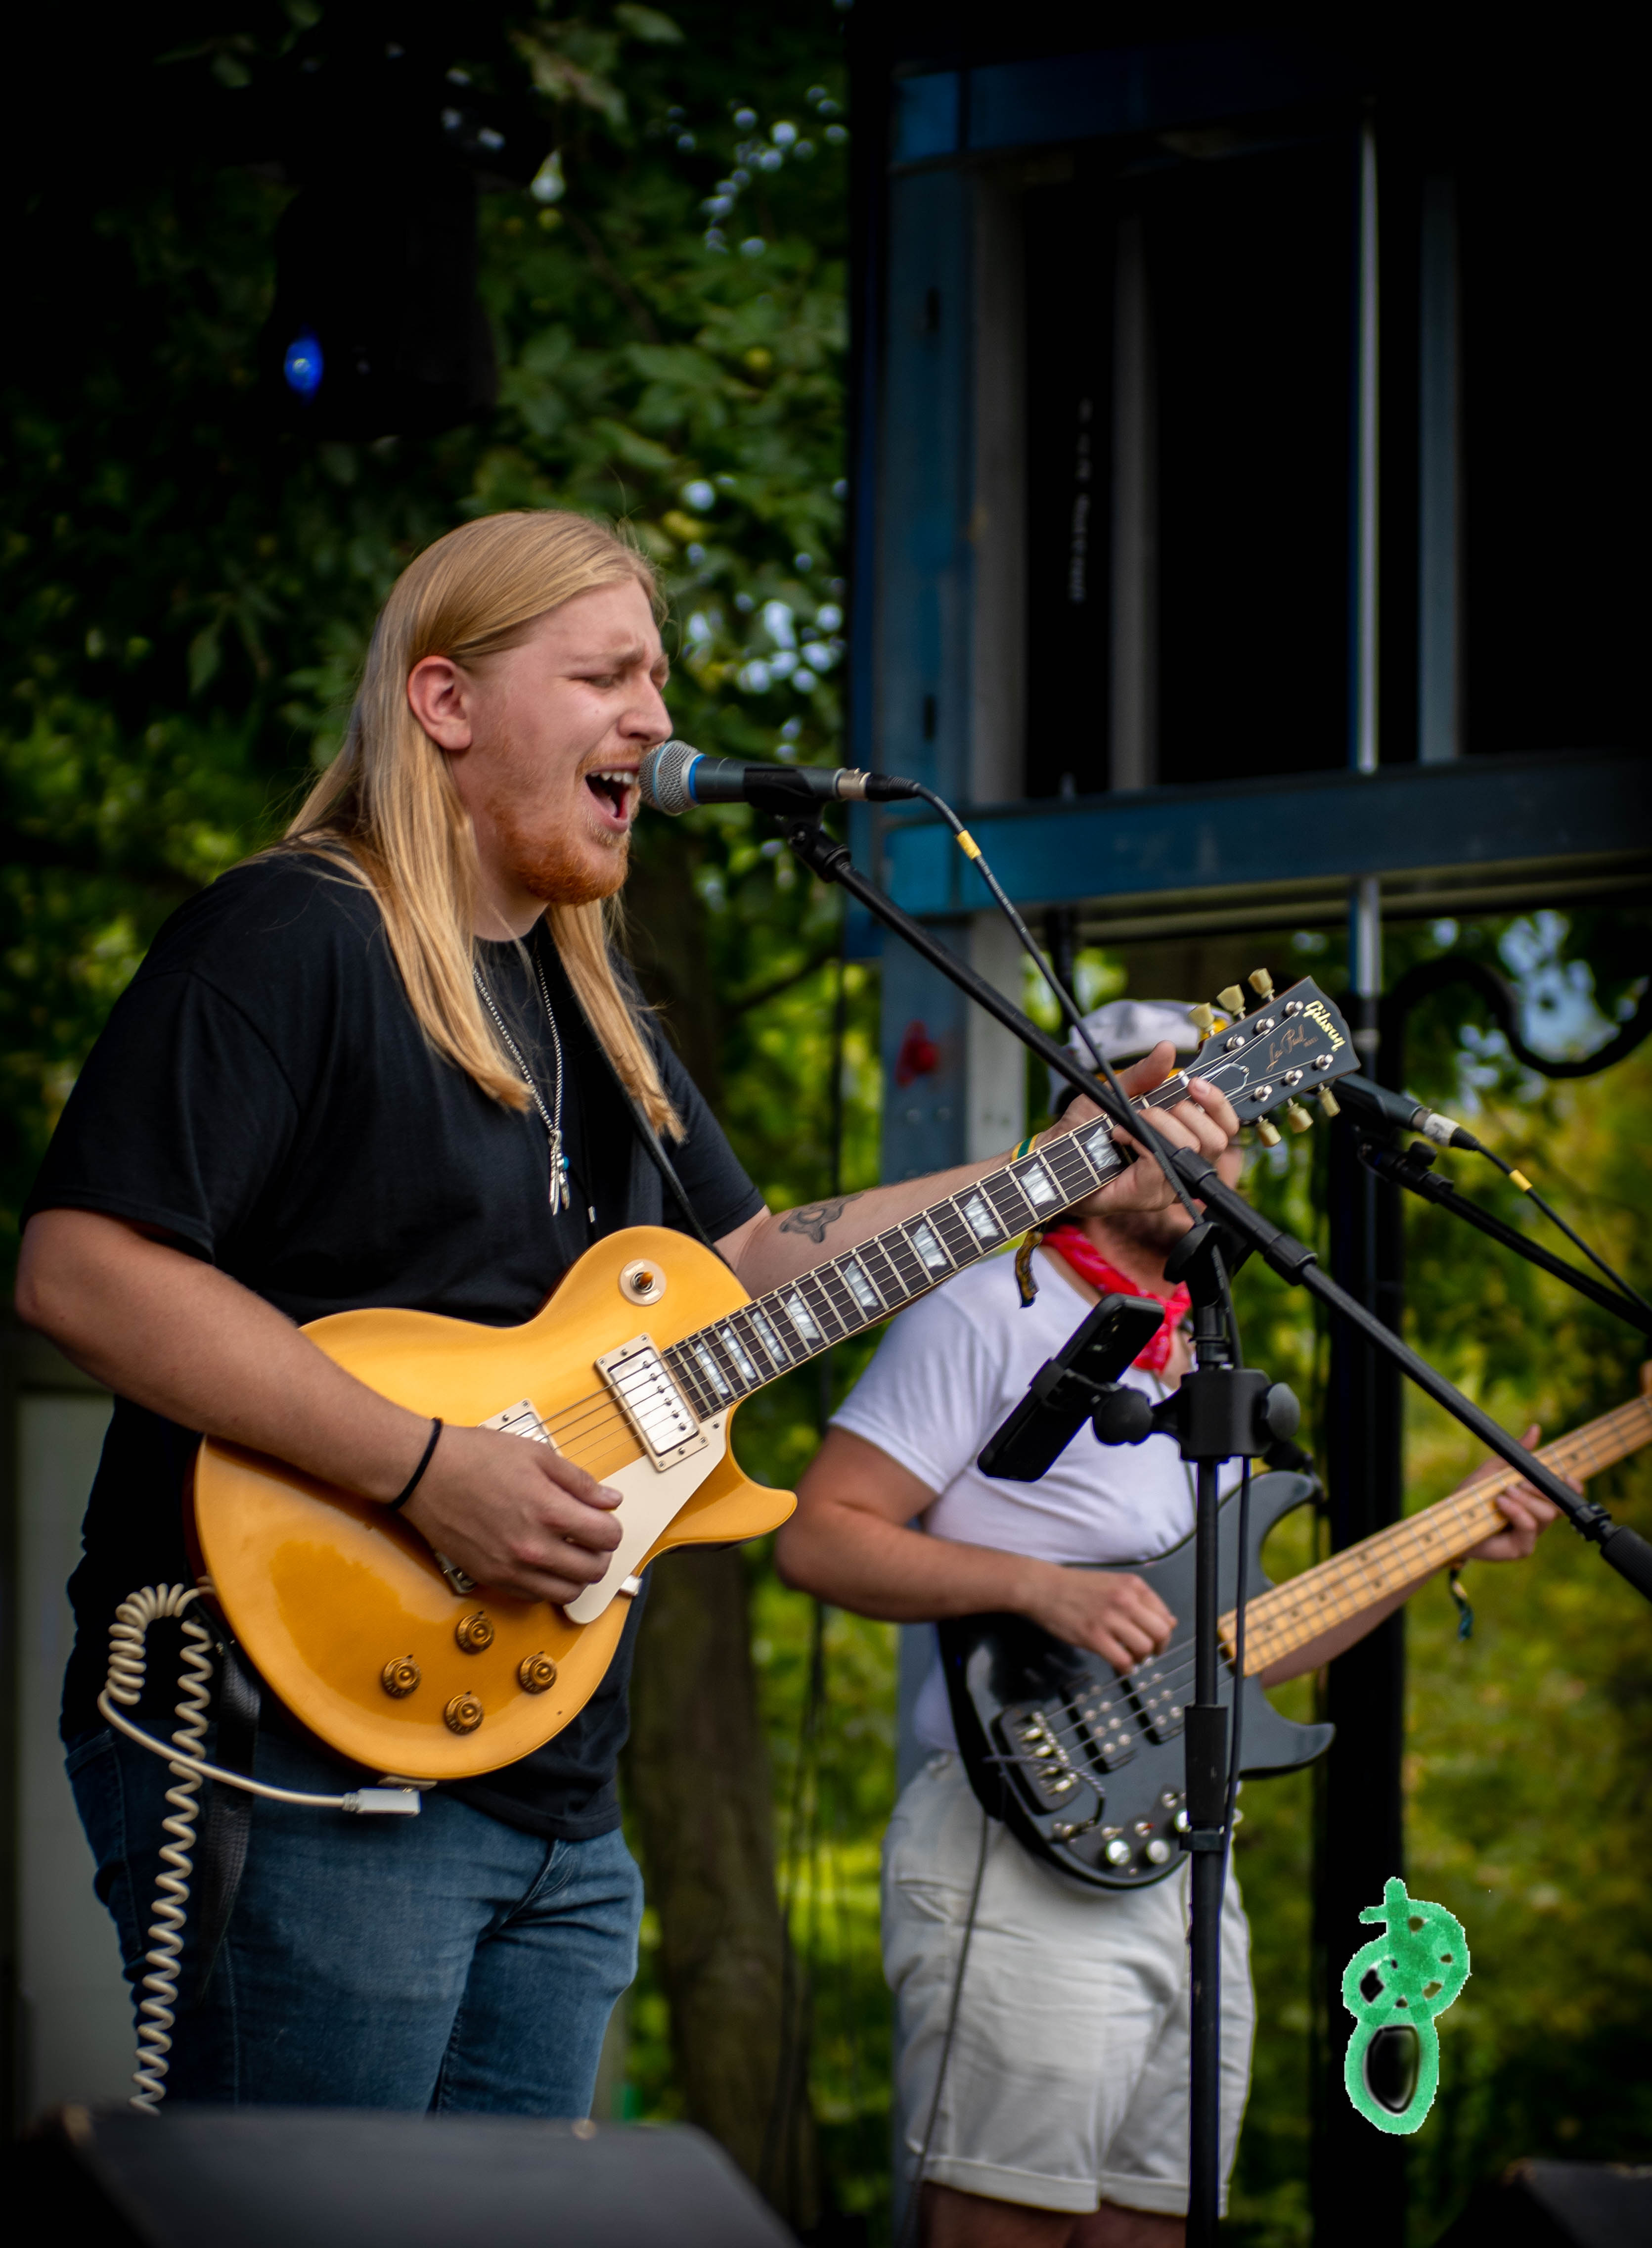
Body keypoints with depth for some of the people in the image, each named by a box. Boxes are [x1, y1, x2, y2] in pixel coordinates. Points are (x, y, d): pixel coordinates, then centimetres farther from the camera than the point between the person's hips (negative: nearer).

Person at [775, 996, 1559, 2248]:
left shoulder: (1201, 1368, 23)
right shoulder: (992, 1319, -3)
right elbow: (818, 1536, -10)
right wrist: (1039, 1586, -20)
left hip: (1184, 1862, 8)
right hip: (1028, 1853, -8)